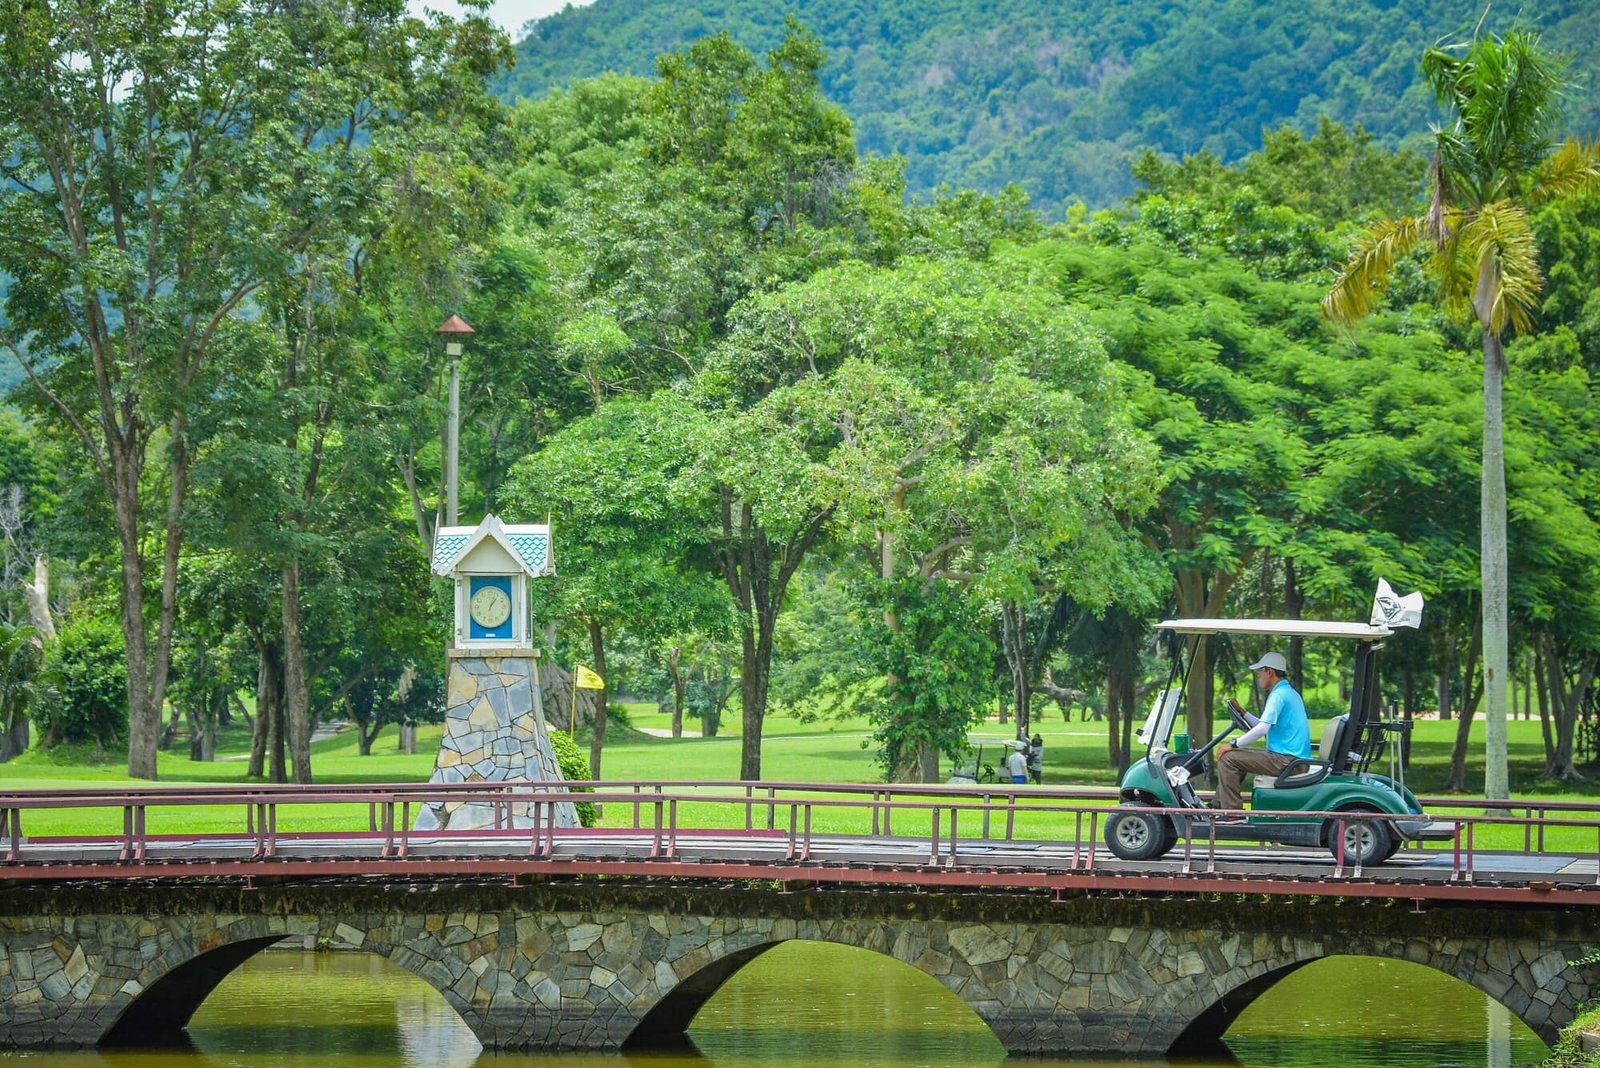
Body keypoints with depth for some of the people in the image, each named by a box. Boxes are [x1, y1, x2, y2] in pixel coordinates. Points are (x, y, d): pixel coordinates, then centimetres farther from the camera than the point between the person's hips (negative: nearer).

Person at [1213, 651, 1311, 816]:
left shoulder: (1278, 695, -13)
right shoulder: (1290, 693, 20)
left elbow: (1263, 729, -23)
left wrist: (1233, 745, -17)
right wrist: (1244, 714, 24)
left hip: (1285, 761, -11)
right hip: (1295, 758, 11)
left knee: (1227, 758, -13)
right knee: (1237, 755, 23)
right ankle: (1219, 806, 25)